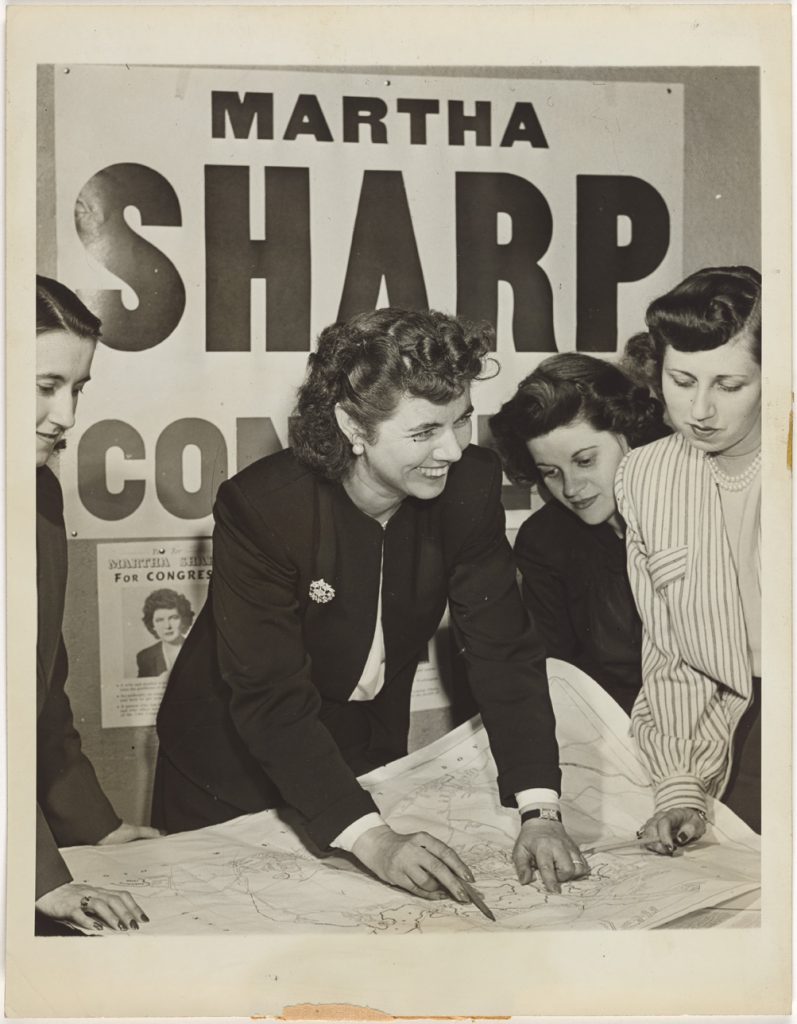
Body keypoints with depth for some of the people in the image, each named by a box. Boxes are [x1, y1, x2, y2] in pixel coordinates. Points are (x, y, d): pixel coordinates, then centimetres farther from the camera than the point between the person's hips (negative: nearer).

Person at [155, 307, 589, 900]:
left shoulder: (470, 485, -17)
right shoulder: (259, 508, -30)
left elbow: (505, 650, -16)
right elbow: (271, 700, -31)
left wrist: (540, 811, -27)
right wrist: (372, 840, -39)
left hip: (369, 756, 4)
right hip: (237, 769, -3)